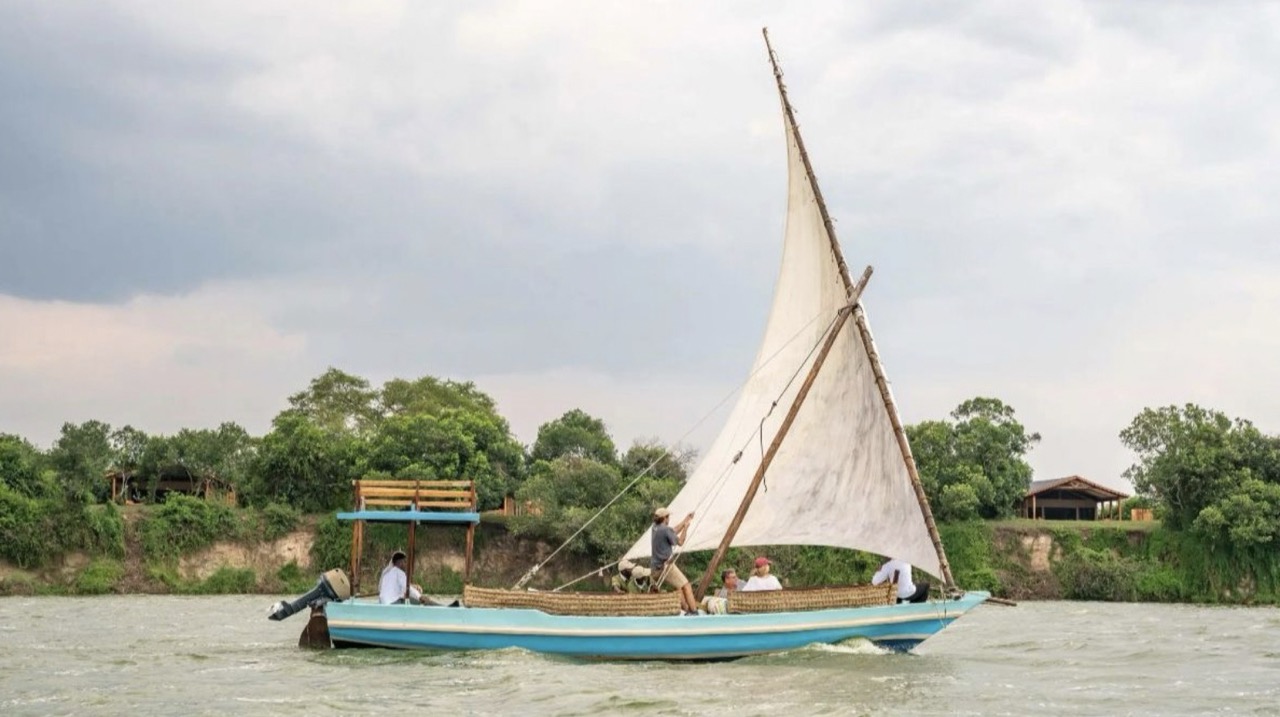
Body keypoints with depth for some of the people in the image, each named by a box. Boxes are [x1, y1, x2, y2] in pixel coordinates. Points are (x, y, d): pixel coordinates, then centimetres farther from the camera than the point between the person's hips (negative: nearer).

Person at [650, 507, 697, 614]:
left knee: (679, 586, 18)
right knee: (686, 586, -2)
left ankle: (687, 610, 14)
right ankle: (693, 611, -5)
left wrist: (685, 520, 25)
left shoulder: (655, 528, 11)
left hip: (656, 568, 9)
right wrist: (686, 528, 1)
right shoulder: (665, 530, -15)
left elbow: (674, 531, 22)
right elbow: (680, 542, -6)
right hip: (666, 565, -9)